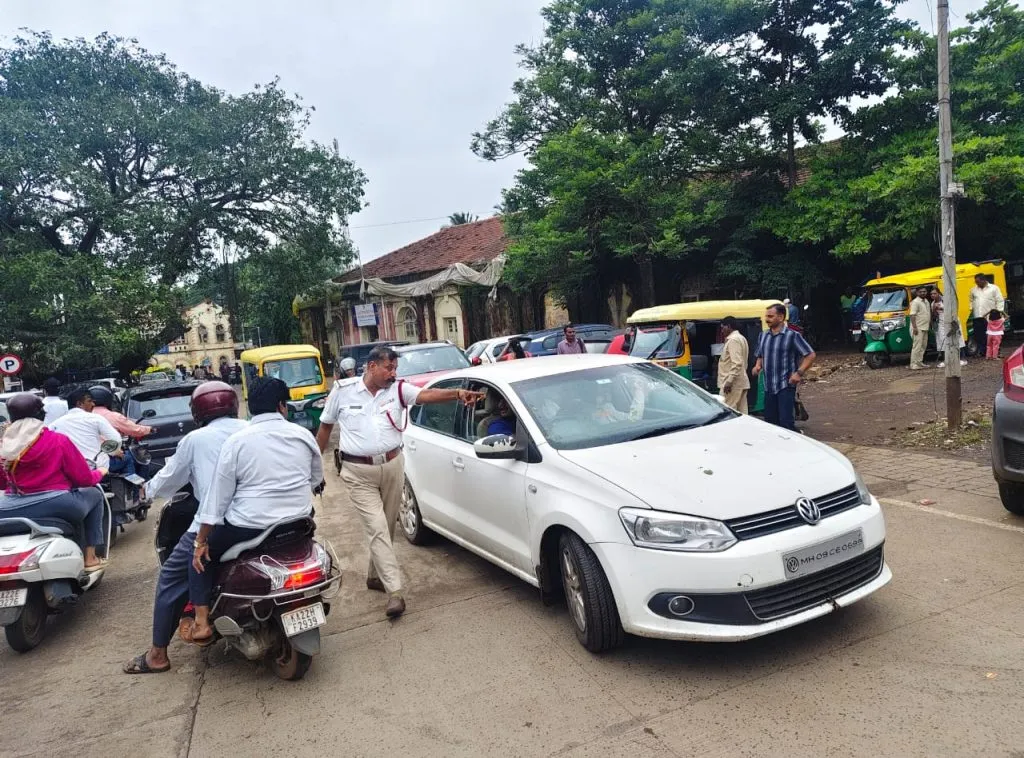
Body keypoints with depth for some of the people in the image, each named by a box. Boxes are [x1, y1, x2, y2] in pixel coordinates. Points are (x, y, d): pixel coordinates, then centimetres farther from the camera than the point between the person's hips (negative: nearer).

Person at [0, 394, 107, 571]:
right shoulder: (58, 440, -3)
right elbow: (84, 478, -1)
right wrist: (100, 472, 21)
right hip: (56, 506, -3)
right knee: (94, 495, 22)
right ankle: (90, 558, 19)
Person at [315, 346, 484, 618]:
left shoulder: (398, 389, 0)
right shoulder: (343, 390, -2)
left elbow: (425, 395, -18)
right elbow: (325, 426, 10)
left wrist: (458, 393, -36)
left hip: (392, 466, 3)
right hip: (359, 472, -3)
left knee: (385, 527, 15)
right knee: (378, 528, -9)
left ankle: (375, 575, 36)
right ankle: (395, 592, -9)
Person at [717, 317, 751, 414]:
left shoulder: (733, 340, -14)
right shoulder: (741, 338, 19)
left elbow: (737, 363, -23)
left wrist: (729, 381, -25)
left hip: (733, 384, -10)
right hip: (742, 382, 10)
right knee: (741, 413, 9)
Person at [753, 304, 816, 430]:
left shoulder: (792, 336, -7)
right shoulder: (763, 336, 12)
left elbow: (811, 355, -6)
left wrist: (799, 373, -15)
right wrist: (758, 366, 3)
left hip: (786, 386, -6)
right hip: (769, 387, 6)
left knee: (786, 421, -11)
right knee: (769, 422, 10)